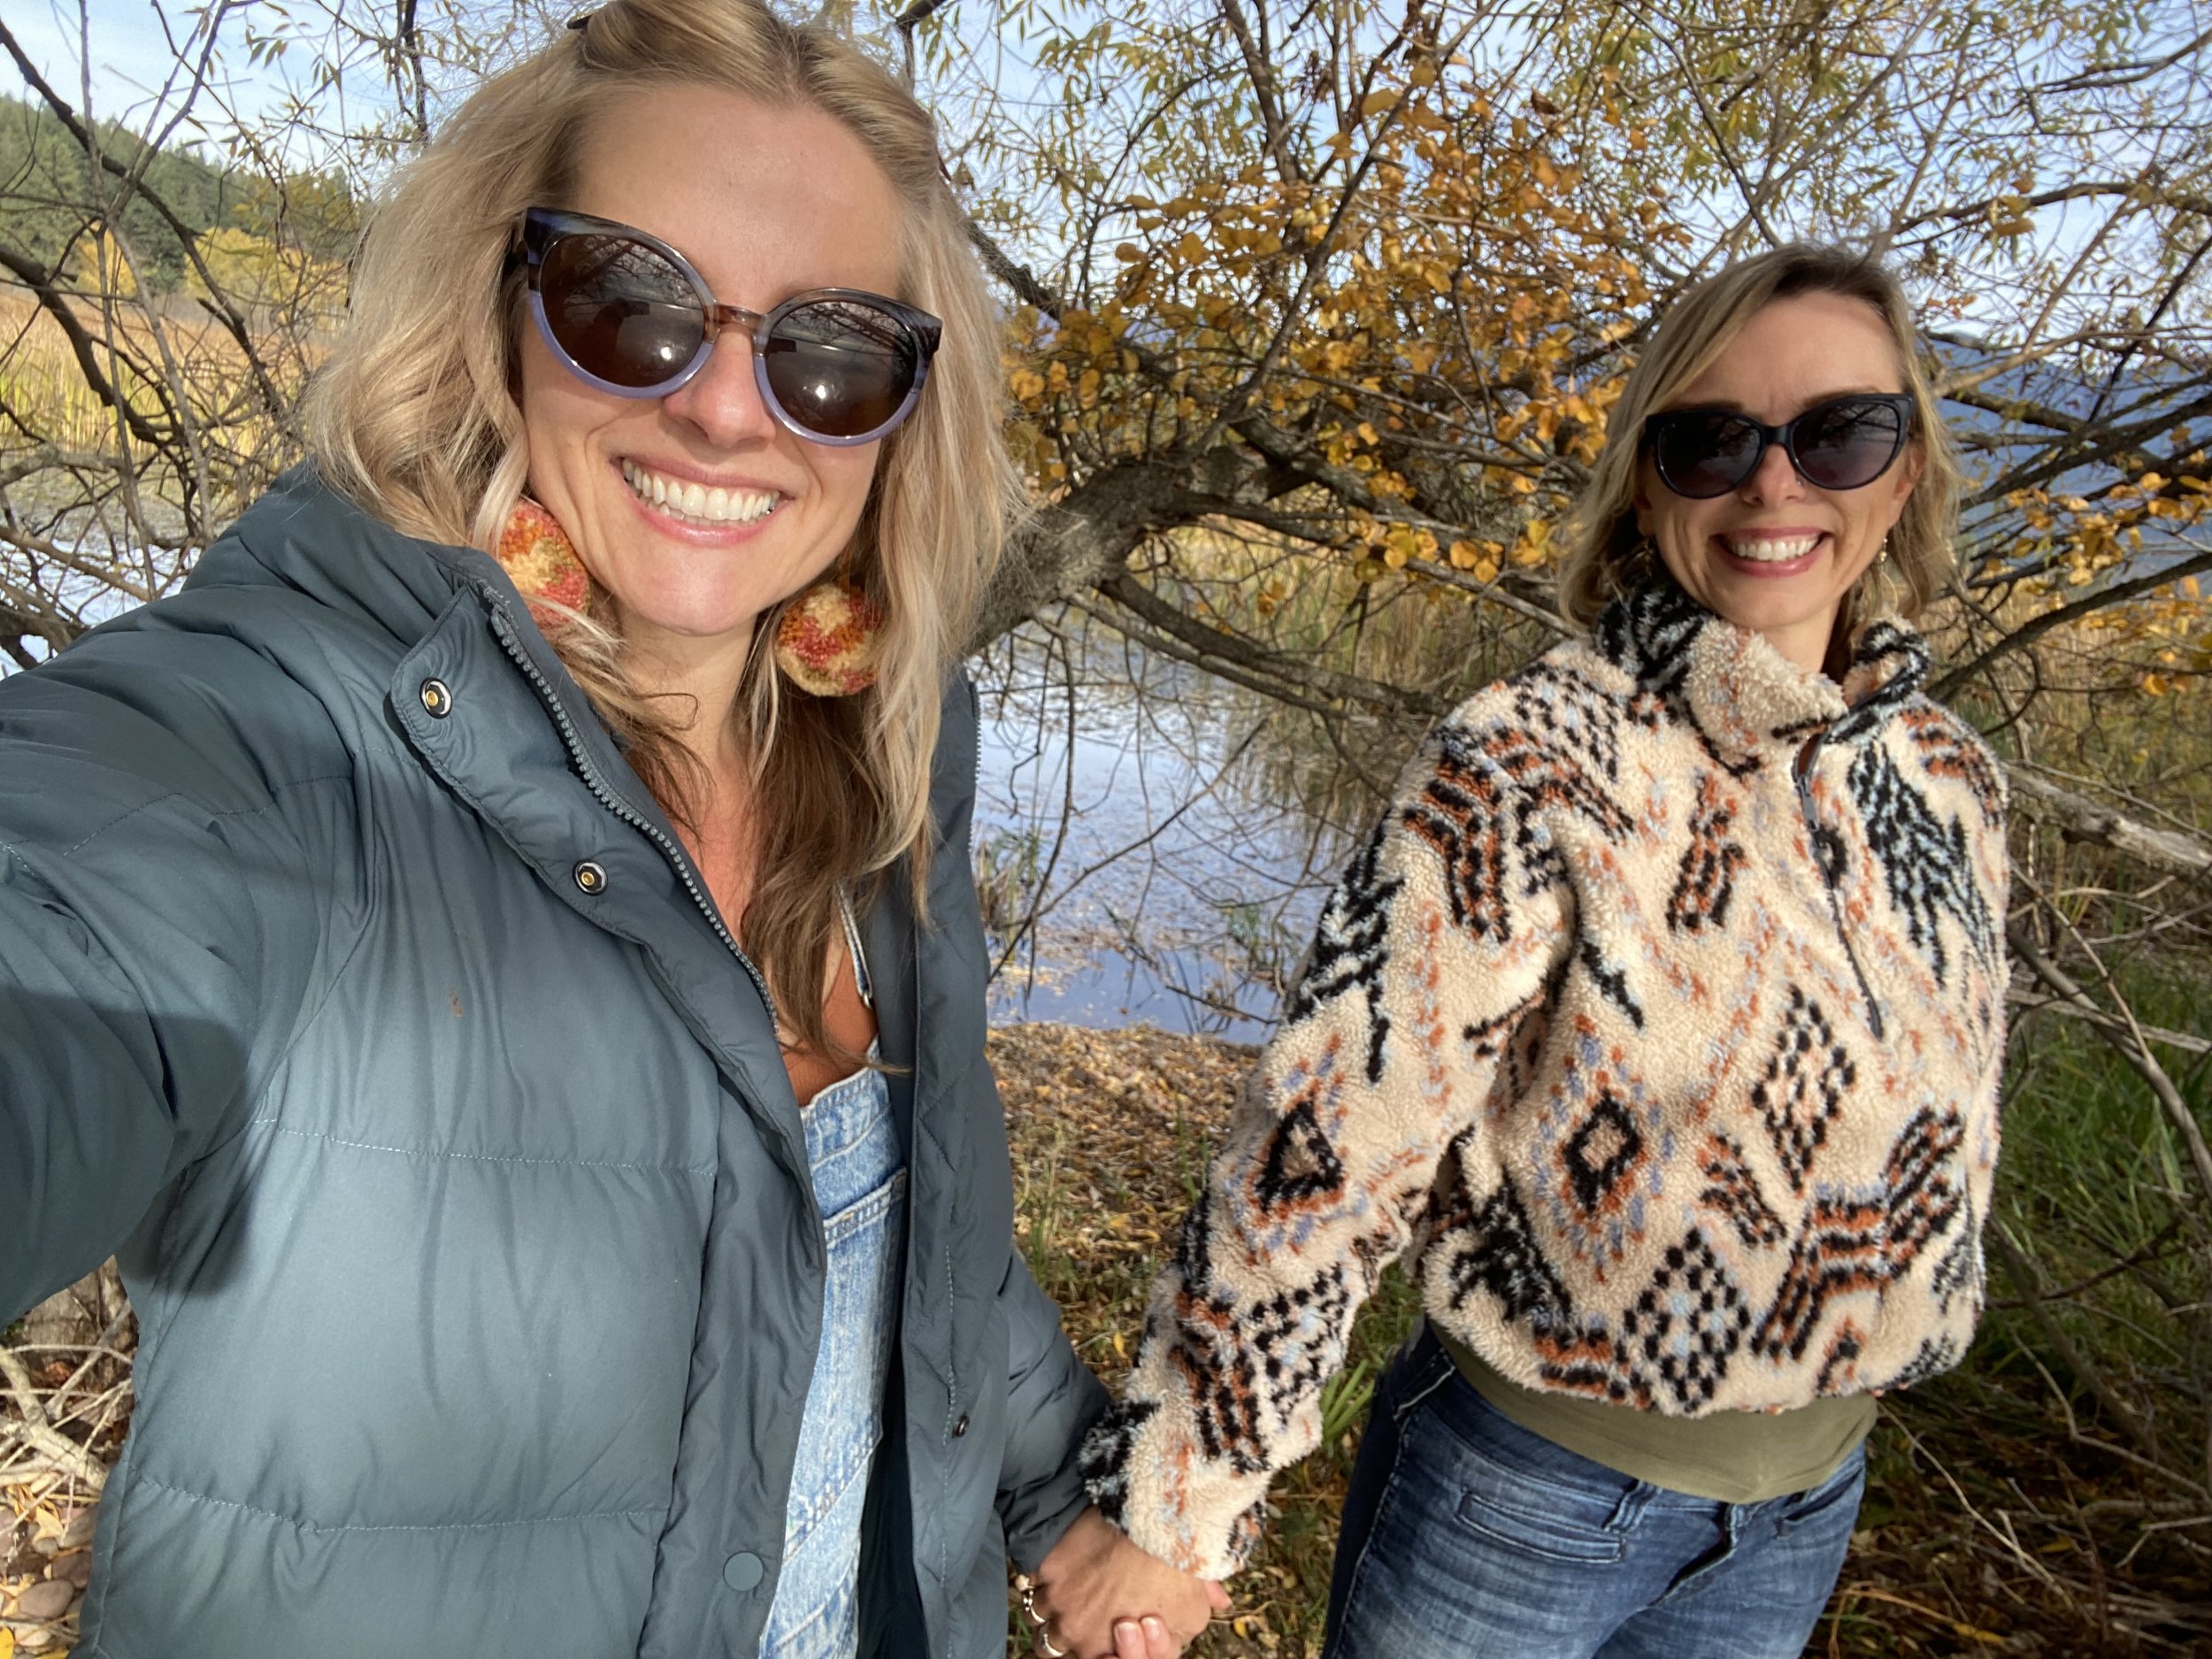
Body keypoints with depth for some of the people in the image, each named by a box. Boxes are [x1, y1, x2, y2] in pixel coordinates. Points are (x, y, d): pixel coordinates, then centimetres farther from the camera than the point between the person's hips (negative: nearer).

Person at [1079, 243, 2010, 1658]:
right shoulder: (1530, 766, -23)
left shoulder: (1948, 777, -3)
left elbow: (1936, 1120, 10)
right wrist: (1171, 1510, -20)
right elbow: (1325, 1151, -24)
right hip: (1525, 1486, -5)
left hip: (1805, 1507, 6)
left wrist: (1843, 1355, 18)